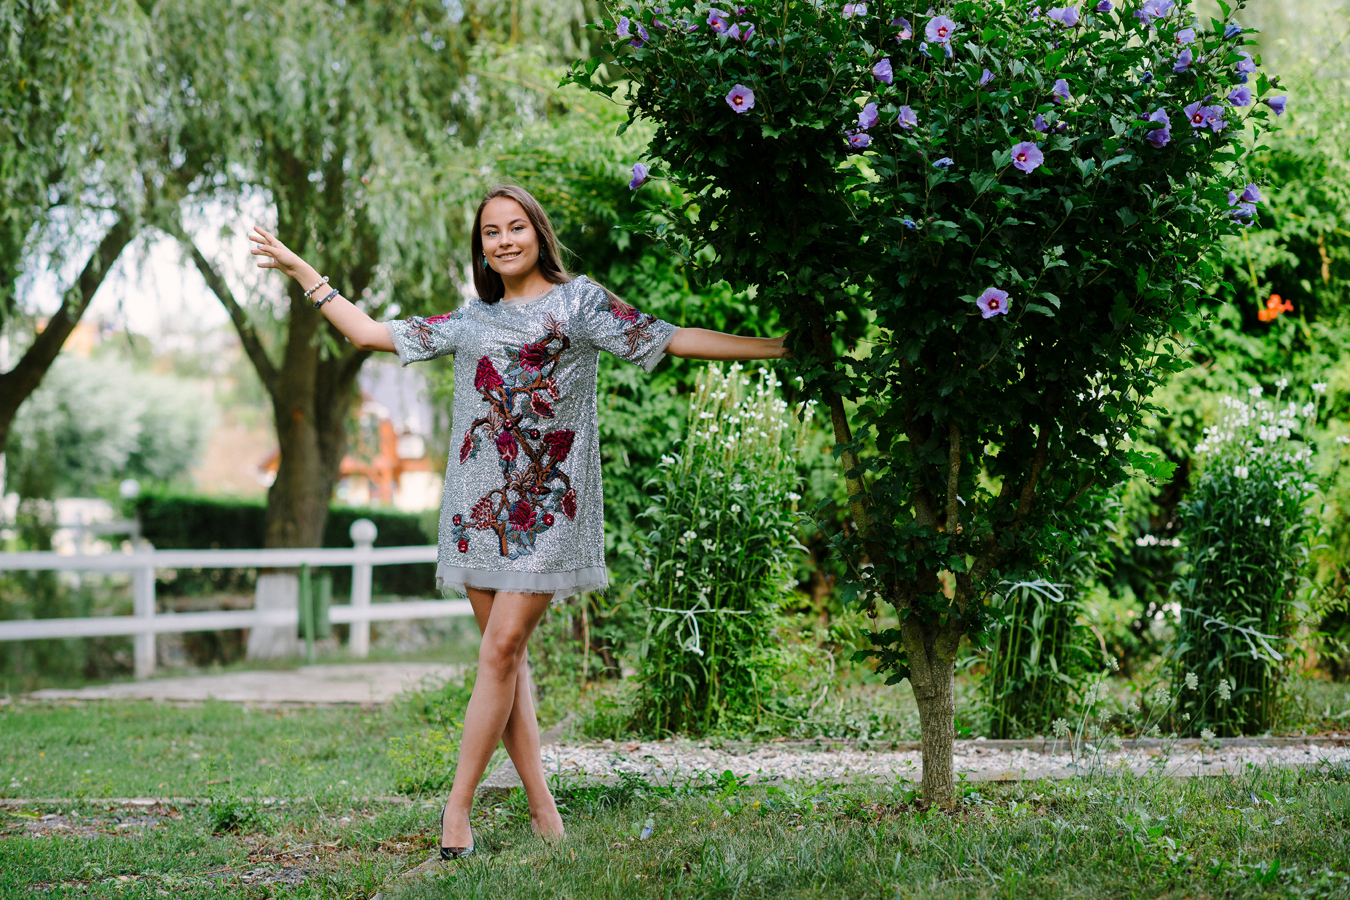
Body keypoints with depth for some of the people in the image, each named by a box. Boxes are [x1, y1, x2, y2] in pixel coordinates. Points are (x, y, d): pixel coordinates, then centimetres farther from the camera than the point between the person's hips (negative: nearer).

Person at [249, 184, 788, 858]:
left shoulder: (578, 301, 6)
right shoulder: (471, 320, 17)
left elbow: (669, 340, 4)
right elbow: (371, 333, 21)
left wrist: (770, 345, -2)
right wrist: (301, 272, 20)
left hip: (545, 501, -4)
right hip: (480, 501, 4)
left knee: (502, 649, -11)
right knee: (506, 656, 1)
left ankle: (458, 806, -7)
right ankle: (541, 806, 6)